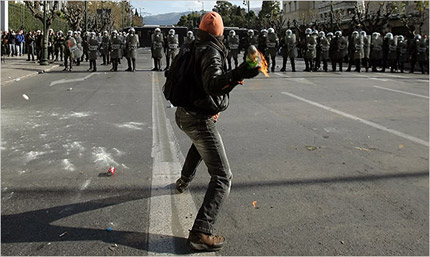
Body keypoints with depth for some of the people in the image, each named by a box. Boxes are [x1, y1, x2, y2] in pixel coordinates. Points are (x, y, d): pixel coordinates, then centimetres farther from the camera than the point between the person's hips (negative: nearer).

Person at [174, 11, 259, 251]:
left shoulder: (194, 48, 9)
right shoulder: (212, 52, -17)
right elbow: (213, 84, -34)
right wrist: (238, 74, -46)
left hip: (184, 113, 10)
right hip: (200, 119, -10)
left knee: (200, 144, 43)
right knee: (222, 177, -9)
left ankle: (184, 182, 58)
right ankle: (200, 233, -16)